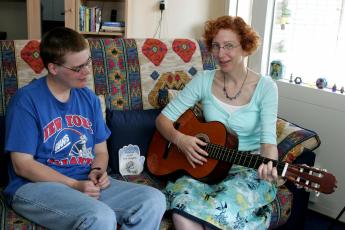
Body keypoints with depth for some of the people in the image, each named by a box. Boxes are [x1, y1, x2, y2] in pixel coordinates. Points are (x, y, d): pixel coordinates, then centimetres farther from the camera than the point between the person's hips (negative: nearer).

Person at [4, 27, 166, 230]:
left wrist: (97, 171, -6)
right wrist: (74, 185, -17)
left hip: (87, 183, 6)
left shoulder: (89, 98, 11)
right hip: (37, 185, -6)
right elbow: (22, 164, -10)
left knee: (154, 200, -15)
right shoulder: (27, 100, -7)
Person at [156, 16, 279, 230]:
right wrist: (180, 139, -19)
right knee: (182, 211, -30)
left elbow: (268, 138, -14)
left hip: (249, 167, -1)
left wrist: (269, 166, -36)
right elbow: (163, 118, 2)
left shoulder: (265, 87, -5)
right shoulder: (204, 80, 0)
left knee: (224, 210, -33)